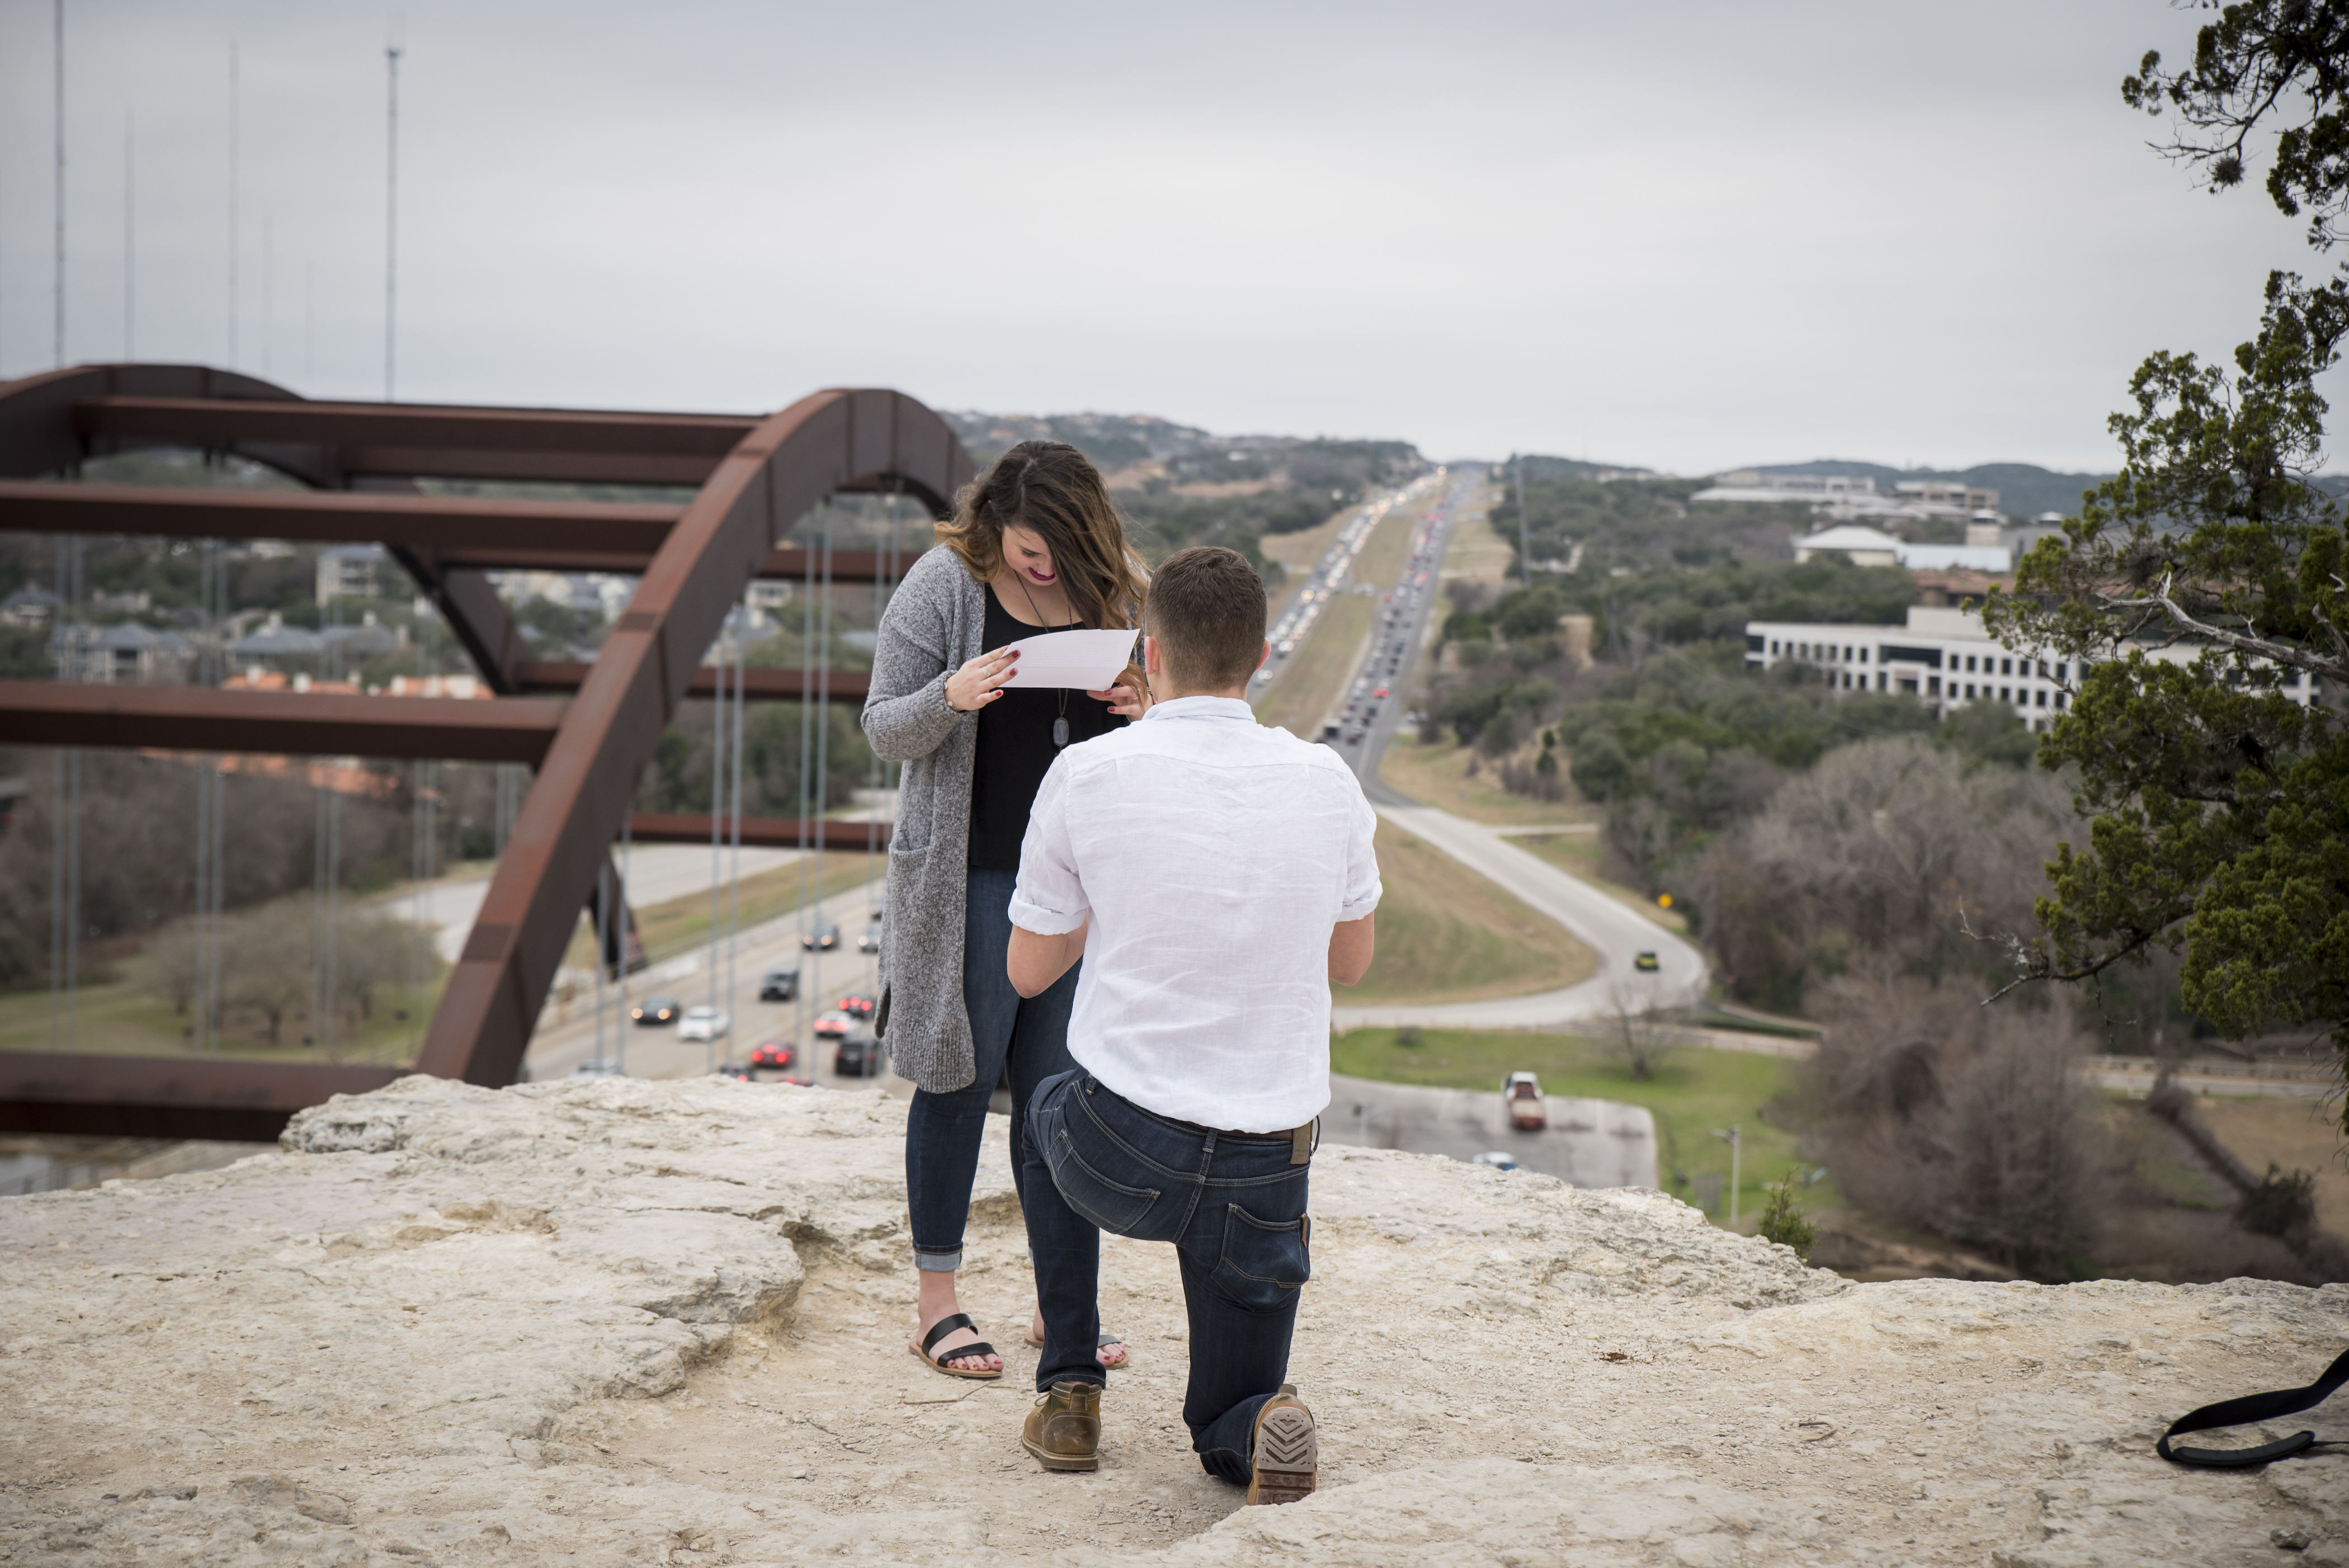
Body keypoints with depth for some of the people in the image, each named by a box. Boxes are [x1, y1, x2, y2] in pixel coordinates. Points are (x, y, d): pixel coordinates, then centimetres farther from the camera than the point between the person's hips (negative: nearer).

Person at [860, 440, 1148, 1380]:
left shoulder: (1119, 591, 3)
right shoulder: (943, 586, -8)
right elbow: (883, 732, -5)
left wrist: (1146, 710, -11)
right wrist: (950, 698, -25)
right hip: (973, 877, -3)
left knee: (1059, 1086, 9)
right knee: (960, 1079, 5)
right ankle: (937, 1307, 16)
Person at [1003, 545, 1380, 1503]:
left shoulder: (1087, 776, -8)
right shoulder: (1328, 784, -2)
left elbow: (1030, 972, 4)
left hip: (1122, 1149, -1)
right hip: (1270, 1166, 2)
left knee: (1050, 1112, 38)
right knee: (1229, 1434, 23)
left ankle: (1069, 1393, 30)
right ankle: (1260, 1423, -14)